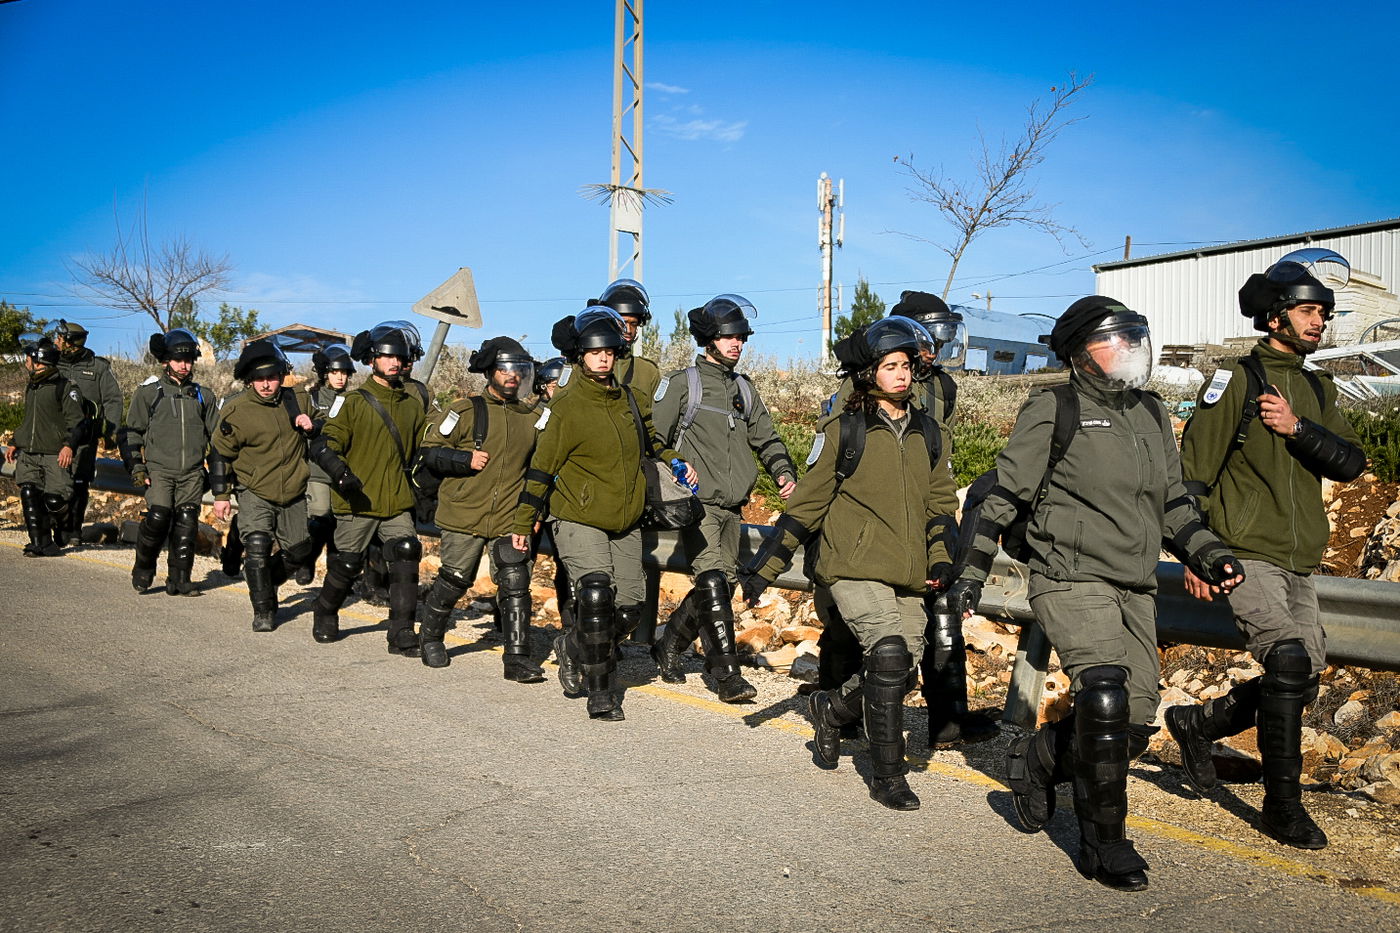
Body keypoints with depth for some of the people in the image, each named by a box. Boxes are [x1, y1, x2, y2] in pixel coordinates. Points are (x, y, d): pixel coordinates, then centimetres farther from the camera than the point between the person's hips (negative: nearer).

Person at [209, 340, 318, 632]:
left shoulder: (298, 400, -1)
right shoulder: (235, 411, -12)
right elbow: (220, 452, -2)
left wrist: (310, 425, -9)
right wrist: (220, 494, -2)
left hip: (293, 494, 4)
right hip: (255, 494, -4)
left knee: (299, 553, 12)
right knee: (257, 547, -18)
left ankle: (263, 581, 41)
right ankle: (263, 611, -4)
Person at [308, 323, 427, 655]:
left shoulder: (412, 405, 12)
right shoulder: (355, 403, -2)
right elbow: (325, 443, -8)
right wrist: (339, 470, -26)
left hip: (397, 501, 3)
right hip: (358, 501, -3)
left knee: (406, 559, -12)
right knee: (347, 564, 7)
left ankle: (402, 634, -6)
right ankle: (325, 616, 35)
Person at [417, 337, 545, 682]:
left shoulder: (532, 418, 10)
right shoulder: (466, 411, -2)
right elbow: (431, 451, -2)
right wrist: (466, 460, -17)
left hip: (511, 520, 2)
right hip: (465, 515, -2)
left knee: (515, 585, -7)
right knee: (454, 581, 10)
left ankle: (518, 658, -2)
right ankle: (430, 637, 35)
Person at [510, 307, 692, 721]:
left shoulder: (626, 397, 9)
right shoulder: (567, 406, -9)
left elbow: (648, 435, 29)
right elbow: (542, 466, -7)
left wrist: (676, 461, 15)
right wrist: (523, 522, -8)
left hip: (626, 522, 6)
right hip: (579, 519, -6)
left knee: (628, 607, 5)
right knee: (595, 596, -21)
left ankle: (573, 648, 33)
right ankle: (601, 693, -6)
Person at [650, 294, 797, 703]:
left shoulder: (744, 389, 18)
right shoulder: (683, 383, 1)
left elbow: (766, 438, 19)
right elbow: (654, 438, 0)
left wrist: (785, 472, 3)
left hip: (732, 506, 7)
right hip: (697, 502, -6)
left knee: (723, 582, 9)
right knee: (713, 581, -17)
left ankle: (668, 648, 27)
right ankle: (727, 673, -15)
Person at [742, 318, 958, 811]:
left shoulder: (926, 431, 12)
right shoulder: (844, 429, -3)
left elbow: (940, 502, 21)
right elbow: (807, 502, 0)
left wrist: (941, 558, 6)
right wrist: (765, 566, -2)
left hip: (908, 574, 6)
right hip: (855, 566, -6)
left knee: (901, 672, 4)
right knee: (889, 653, -21)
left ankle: (831, 707, 36)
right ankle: (887, 776, -5)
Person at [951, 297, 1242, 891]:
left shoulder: (1151, 414, 16)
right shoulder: (1053, 411, -4)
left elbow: (1171, 501, 23)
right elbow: (1004, 494, -3)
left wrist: (1206, 553, 7)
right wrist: (971, 572, -5)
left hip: (1135, 590, 7)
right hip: (1071, 580, -7)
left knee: (1134, 721, 4)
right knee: (1105, 700, -20)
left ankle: (1035, 762, 30)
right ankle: (1104, 845, -3)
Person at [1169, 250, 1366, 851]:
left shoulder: (1317, 390, 16)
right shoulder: (1237, 380, -4)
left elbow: (1349, 462, 3)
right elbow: (1193, 472, -7)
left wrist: (1297, 428, -14)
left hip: (1299, 563, 7)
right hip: (1245, 554, -7)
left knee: (1301, 683, 7)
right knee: (1289, 664, -17)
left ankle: (1197, 723, 29)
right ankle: (1282, 805, -4)